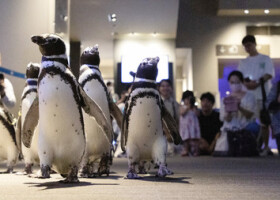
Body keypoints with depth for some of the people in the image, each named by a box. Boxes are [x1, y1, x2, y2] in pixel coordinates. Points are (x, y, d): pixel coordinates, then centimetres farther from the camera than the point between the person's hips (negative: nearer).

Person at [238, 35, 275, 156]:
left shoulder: (265, 59, 9)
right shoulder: (243, 62, 18)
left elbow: (269, 74, -3)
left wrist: (257, 82, -19)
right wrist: (246, 83, -13)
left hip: (262, 95, -3)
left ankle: (265, 147, 1)